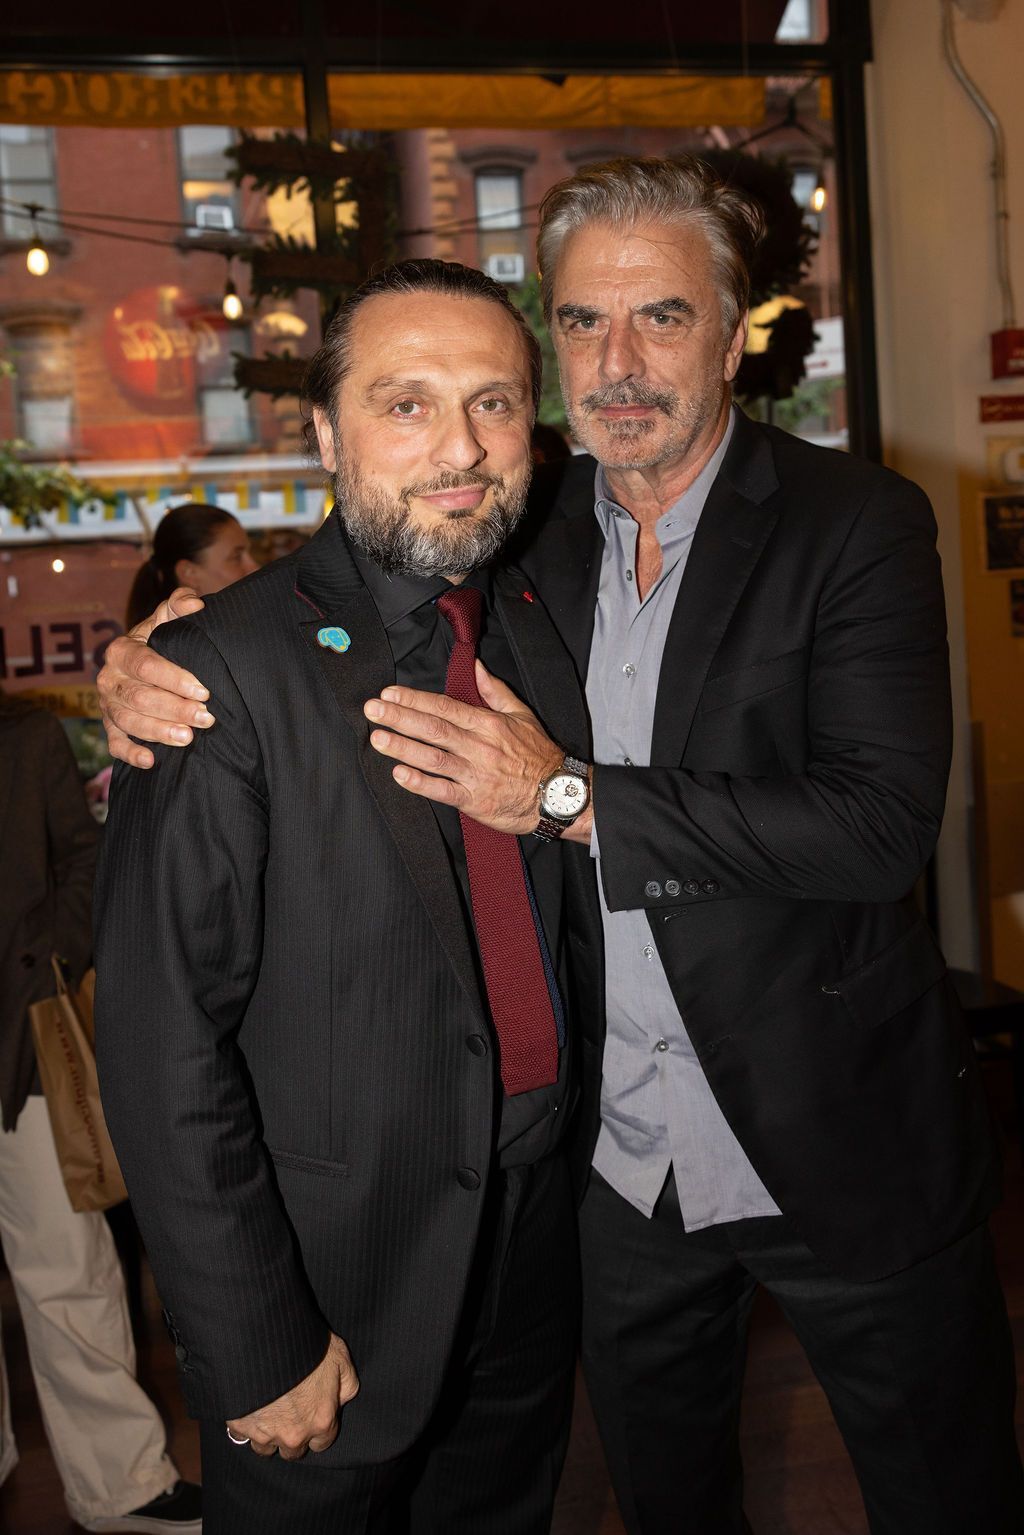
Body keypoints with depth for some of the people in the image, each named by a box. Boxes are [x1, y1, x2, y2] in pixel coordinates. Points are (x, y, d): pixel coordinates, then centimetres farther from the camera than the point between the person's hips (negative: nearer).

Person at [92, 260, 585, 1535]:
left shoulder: (543, 639, 2)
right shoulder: (223, 673, -19)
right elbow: (162, 1047, -19)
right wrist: (258, 1351, -17)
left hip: (535, 1241, 6)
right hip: (334, 1279, -6)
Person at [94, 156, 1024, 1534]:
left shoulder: (856, 523, -13)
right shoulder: (525, 530, 0)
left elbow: (882, 823, -23)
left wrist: (576, 795, -27)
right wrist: (156, 673, -12)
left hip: (844, 1154, -3)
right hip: (617, 1166, 4)